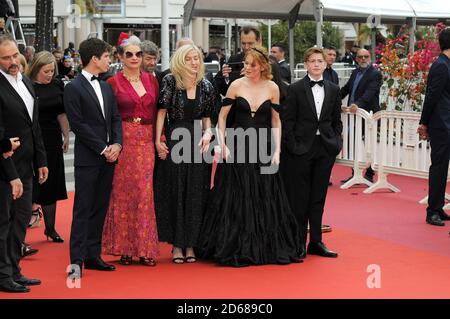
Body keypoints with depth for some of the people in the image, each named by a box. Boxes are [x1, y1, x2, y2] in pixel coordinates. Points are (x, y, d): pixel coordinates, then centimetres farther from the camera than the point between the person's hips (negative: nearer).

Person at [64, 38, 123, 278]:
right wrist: (103, 149, -13)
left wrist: (117, 144, -3)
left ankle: (93, 255, 15)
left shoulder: (106, 87, 15)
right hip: (87, 158, -7)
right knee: (83, 210, -6)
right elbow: (78, 124, -13)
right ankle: (77, 260, -4)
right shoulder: (74, 88, -7)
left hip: (108, 157, 7)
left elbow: (116, 118, 14)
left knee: (100, 208, 9)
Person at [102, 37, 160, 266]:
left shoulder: (151, 80, 10)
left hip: (146, 143, 3)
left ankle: (145, 248, 8)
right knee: (122, 193, 1)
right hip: (123, 142, -3)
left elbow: (158, 111, 12)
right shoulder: (113, 83, -1)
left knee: (145, 193, 2)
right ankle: (124, 248, 8)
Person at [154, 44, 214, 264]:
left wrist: (208, 133, -5)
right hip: (174, 142, -3)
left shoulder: (205, 86, 5)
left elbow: (206, 116, 13)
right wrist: (158, 140, -9)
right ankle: (177, 244, 11)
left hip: (198, 142, 3)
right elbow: (162, 111, -5)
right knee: (175, 194, 3)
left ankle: (190, 244, 14)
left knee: (196, 194, 5)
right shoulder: (170, 82, -4)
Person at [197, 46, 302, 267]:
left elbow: (276, 121, 6)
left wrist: (277, 150, -1)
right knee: (235, 199, 2)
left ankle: (266, 248, 15)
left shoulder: (272, 88, 1)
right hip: (237, 147, -1)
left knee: (265, 199, 4)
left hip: (262, 148, 1)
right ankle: (235, 249, 11)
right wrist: (223, 144, -8)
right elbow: (222, 117, 2)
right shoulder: (236, 85, -2)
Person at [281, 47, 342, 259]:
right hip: (302, 149, -3)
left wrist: (337, 143, 1)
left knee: (319, 197, 8)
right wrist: (292, 146, -10)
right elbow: (287, 120, -5)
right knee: (299, 197, 1)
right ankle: (299, 243, 9)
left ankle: (316, 241, 15)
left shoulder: (333, 90, 9)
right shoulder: (296, 89, -3)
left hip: (325, 148, 4)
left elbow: (336, 121, 13)